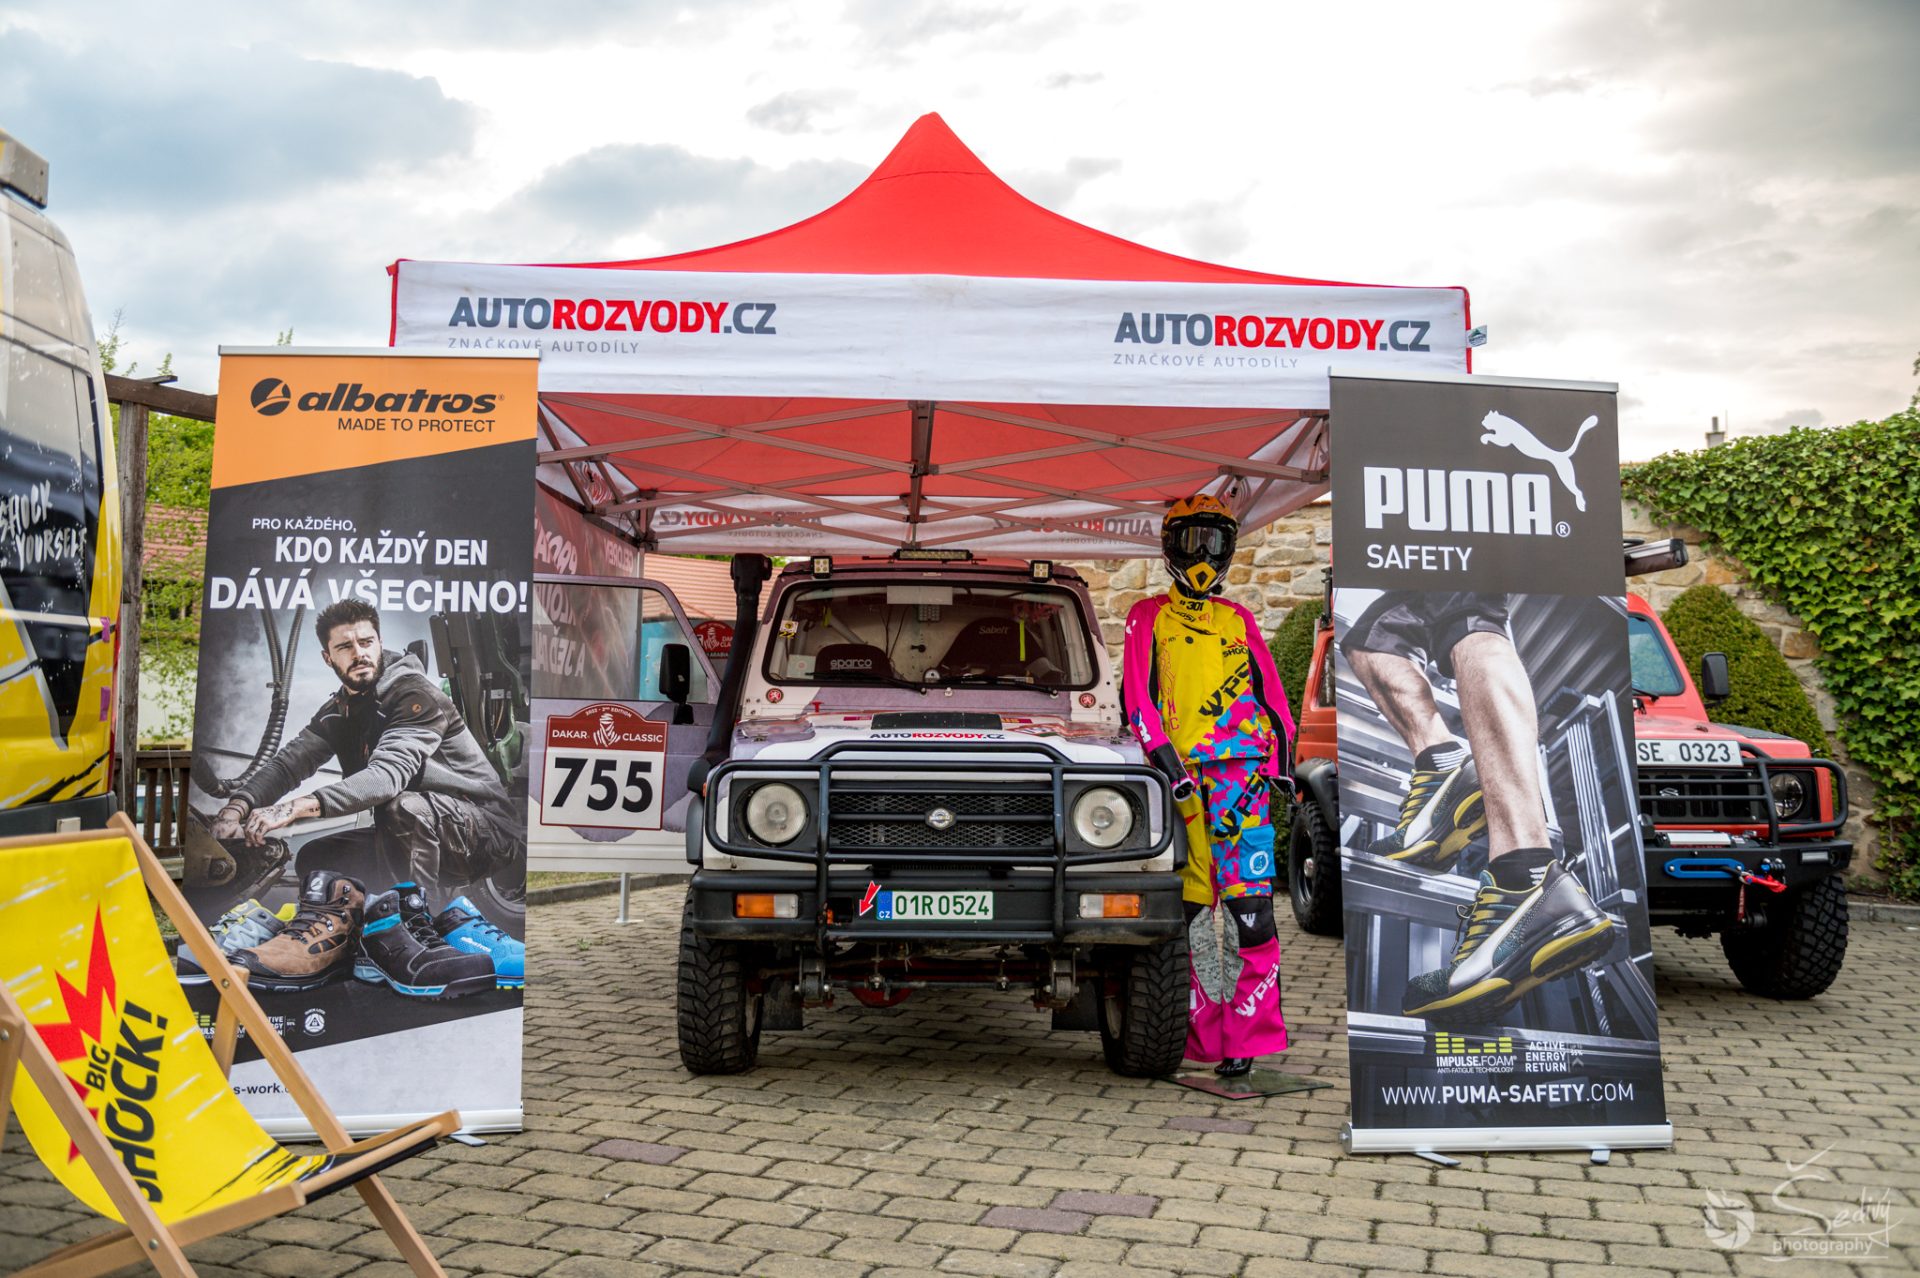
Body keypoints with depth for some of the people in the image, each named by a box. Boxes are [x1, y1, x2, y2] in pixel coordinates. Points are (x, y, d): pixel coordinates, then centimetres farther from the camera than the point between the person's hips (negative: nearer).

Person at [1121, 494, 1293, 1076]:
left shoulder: (1238, 619, 21)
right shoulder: (1148, 618, 13)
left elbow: (1271, 692, 21)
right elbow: (1138, 697, 3)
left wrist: (1282, 754, 10)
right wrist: (1163, 756, -9)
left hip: (1241, 766, 1)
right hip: (1180, 772, -1)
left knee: (1248, 903, -11)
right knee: (1191, 907, 0)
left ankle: (1246, 1031, -11)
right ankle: (1205, 1030, 6)